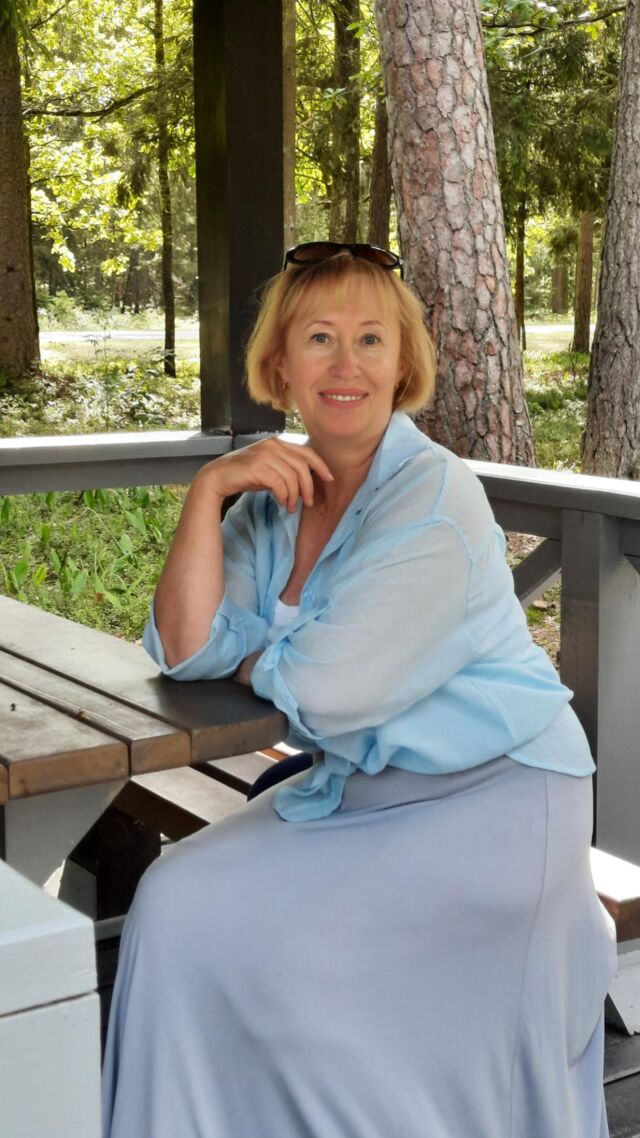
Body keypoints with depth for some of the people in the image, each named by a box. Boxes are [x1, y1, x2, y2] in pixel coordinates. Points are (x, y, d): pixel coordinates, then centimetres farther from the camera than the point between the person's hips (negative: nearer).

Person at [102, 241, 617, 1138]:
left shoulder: (432, 499, -20)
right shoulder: (275, 493, 4)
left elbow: (325, 692, -24)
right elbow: (188, 649, -7)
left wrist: (252, 658, -3)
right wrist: (207, 491, -15)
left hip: (492, 795, -7)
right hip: (363, 785, 7)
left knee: (287, 948, -20)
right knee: (179, 901, -6)